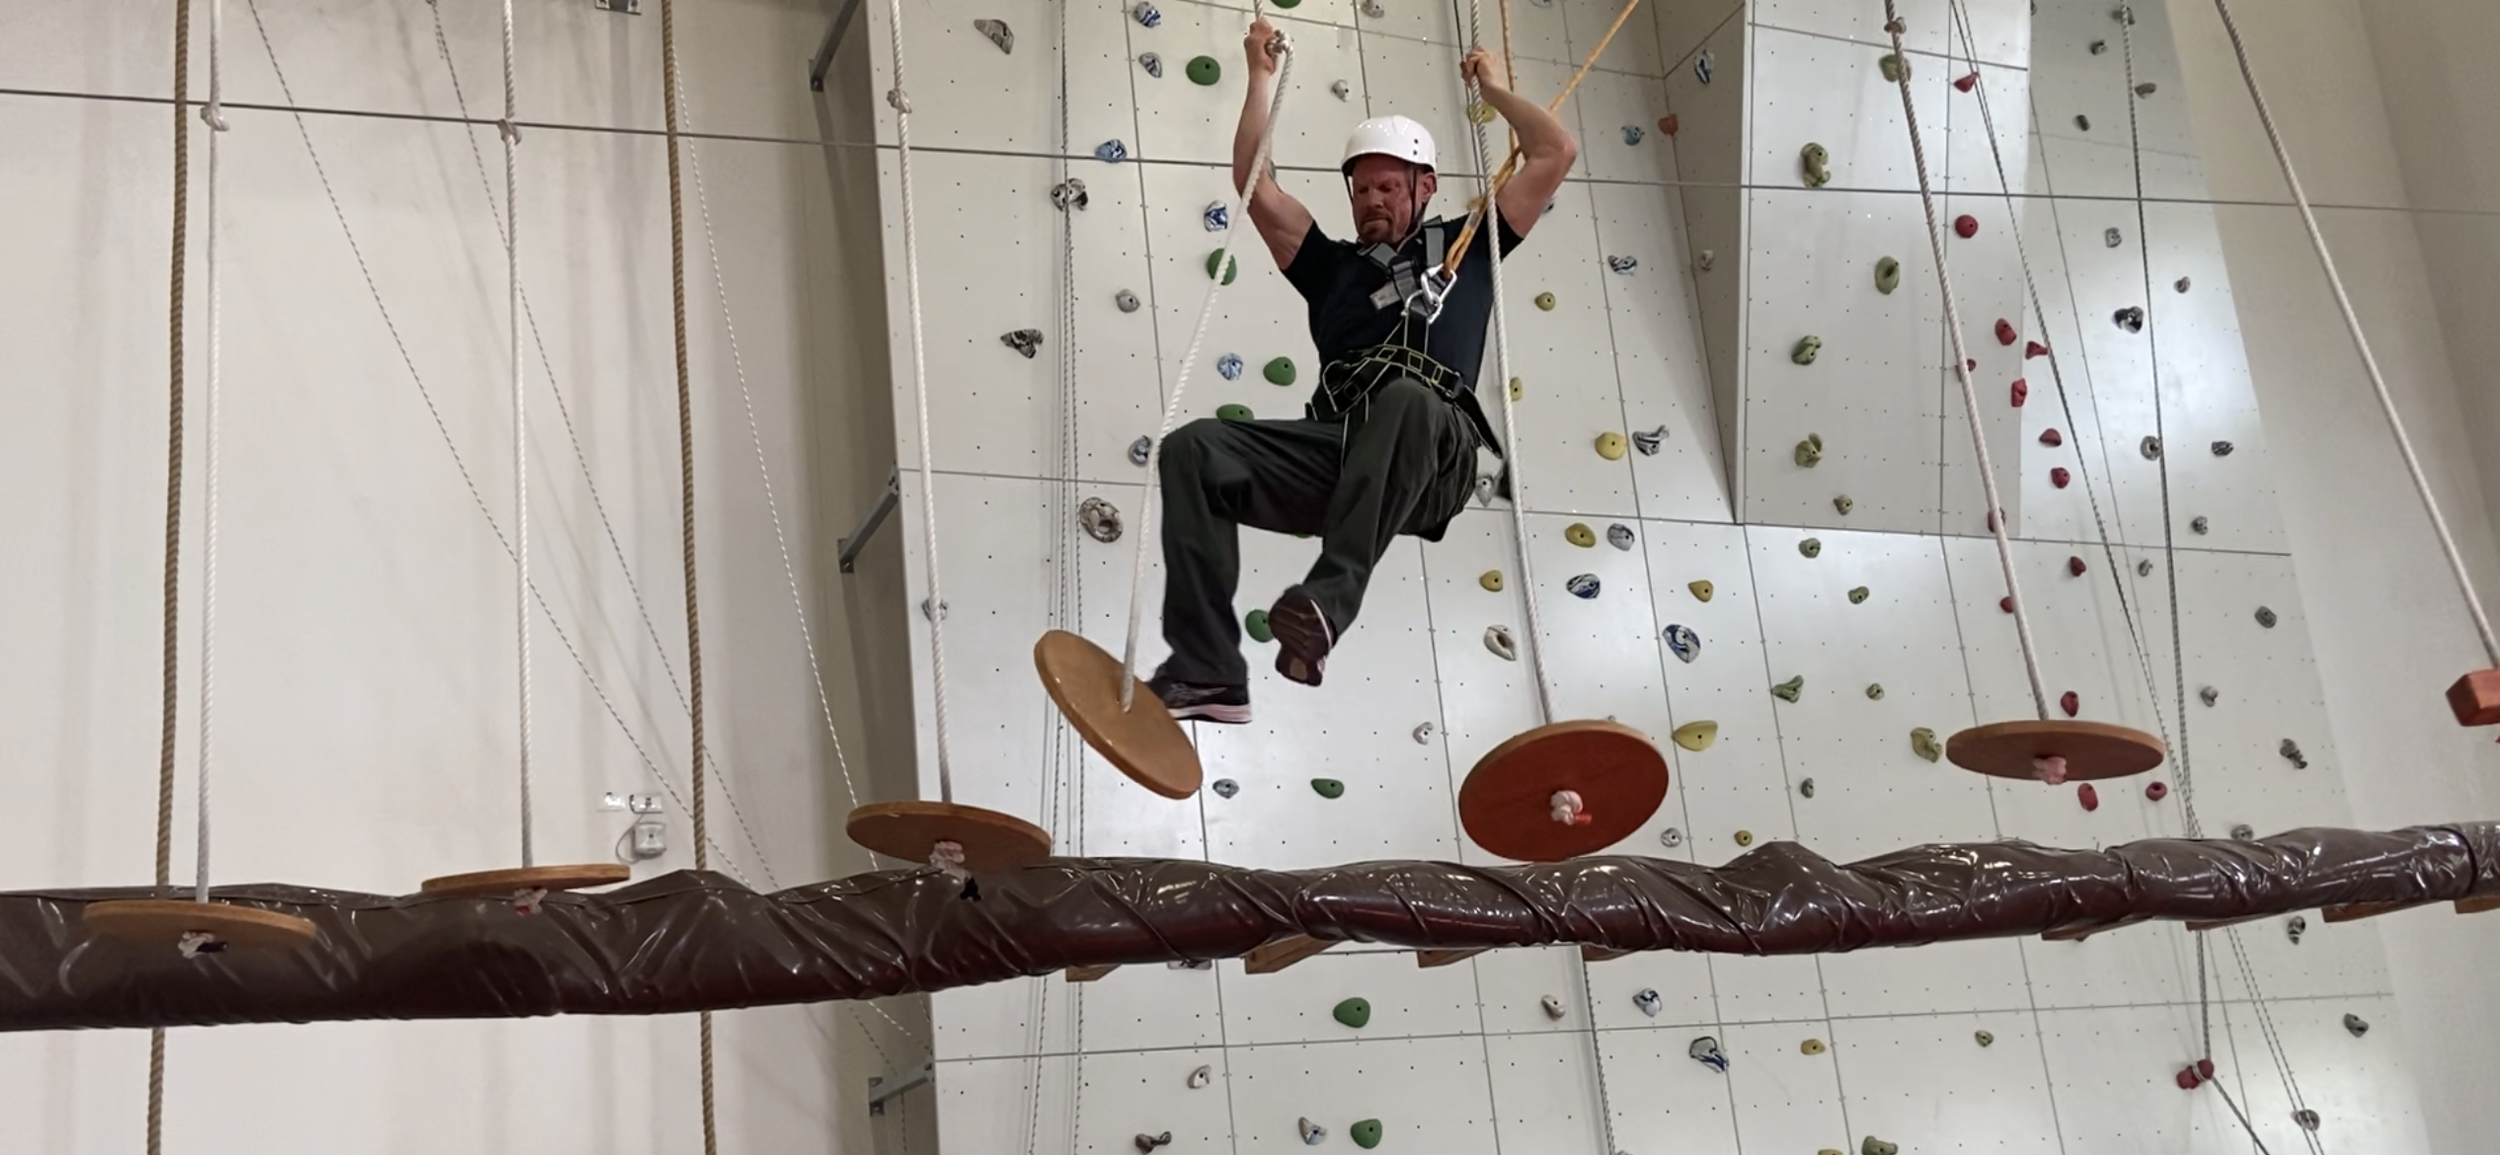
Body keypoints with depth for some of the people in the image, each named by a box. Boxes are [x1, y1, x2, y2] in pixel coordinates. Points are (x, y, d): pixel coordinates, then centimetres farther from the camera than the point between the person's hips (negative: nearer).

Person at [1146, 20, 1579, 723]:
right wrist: (1262, 77, 32)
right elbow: (1255, 187, 27)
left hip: (1432, 459, -3)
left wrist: (1492, 88, 38)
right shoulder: (1332, 265, 34)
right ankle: (1207, 671, -31)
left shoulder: (1464, 246, 29)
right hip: (1336, 451, 3)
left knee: (1408, 398, -41)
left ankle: (1328, 599, -50)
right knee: (1195, 449, -23)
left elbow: (1557, 153, 26)